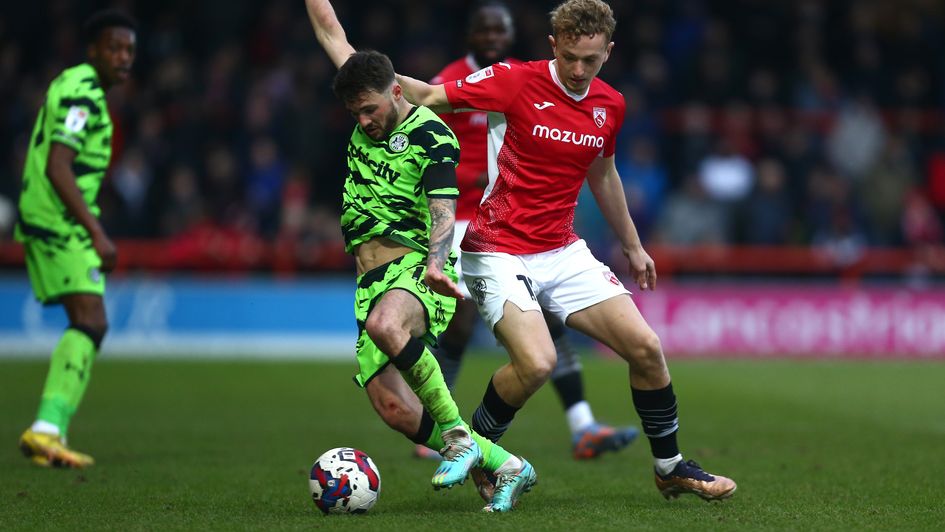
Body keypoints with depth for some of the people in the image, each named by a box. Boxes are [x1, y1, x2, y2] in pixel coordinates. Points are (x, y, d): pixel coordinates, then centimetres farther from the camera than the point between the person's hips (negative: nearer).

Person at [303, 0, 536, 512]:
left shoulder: (432, 137, -6)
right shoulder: (367, 109, 13)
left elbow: (444, 210, -19)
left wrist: (436, 262, -36)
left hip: (415, 267, -7)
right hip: (371, 278, 7)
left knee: (385, 325, -41)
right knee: (396, 409, -9)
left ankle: (457, 435, -27)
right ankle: (503, 465, 5)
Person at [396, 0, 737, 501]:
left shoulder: (610, 106, 5)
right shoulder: (514, 82, -13)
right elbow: (427, 96, -11)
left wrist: (632, 245, 30)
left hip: (564, 252, 6)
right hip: (500, 251, -6)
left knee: (645, 347, -2)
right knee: (536, 363, -27)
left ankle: (672, 468, 19)